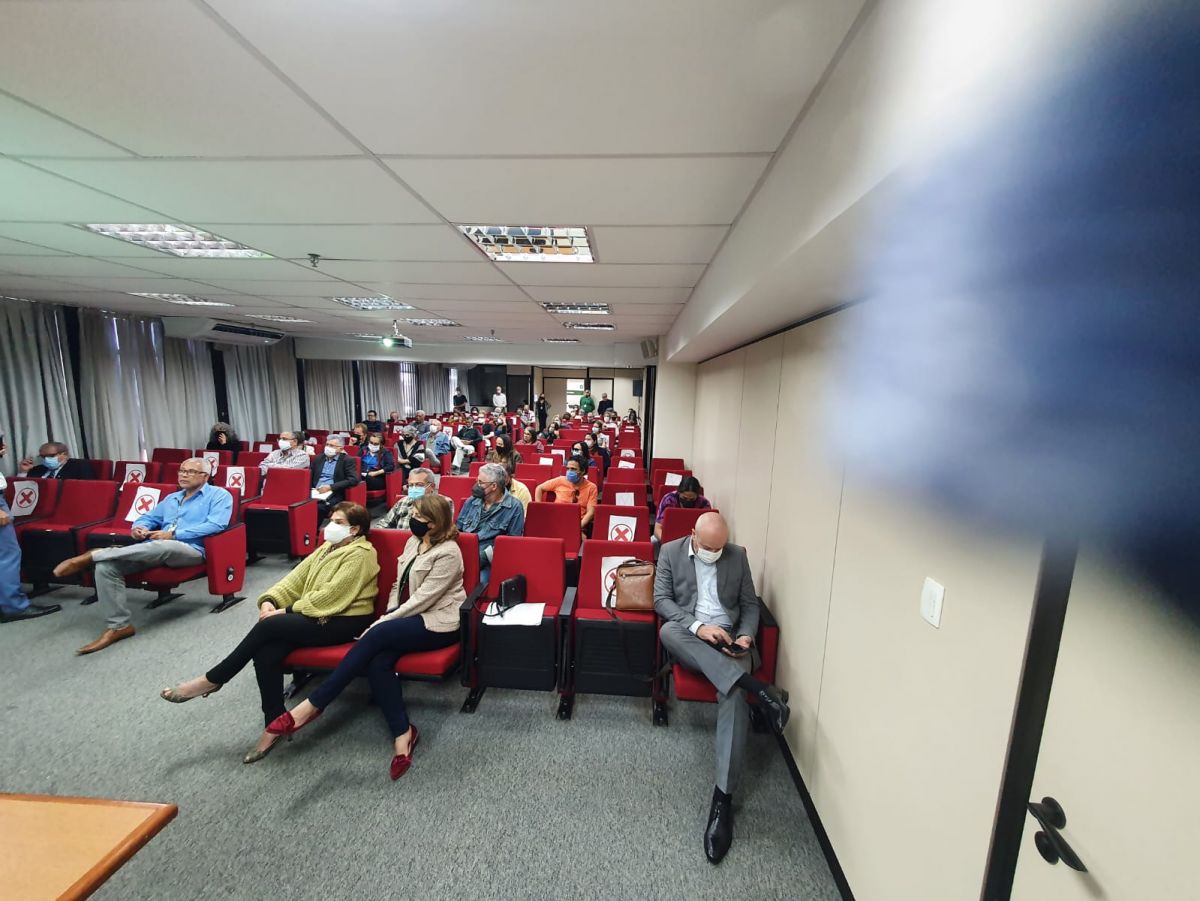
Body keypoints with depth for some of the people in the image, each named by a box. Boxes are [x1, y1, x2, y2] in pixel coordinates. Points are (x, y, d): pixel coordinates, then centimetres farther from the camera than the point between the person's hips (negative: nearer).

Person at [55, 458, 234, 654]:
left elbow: (215, 525, -13)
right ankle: (119, 625, -10)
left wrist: (174, 534, -15)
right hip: (156, 549, 7)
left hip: (191, 550, -7)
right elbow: (148, 518, 27)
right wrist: (139, 528, 1)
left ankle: (92, 555, -17)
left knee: (162, 546, -40)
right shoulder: (171, 498, 28)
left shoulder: (219, 495, 2)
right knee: (106, 565, -15)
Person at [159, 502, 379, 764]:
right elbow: (297, 578, 10)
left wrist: (287, 611, -13)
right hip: (318, 614, 8)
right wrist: (270, 600, -7)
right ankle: (275, 723, -7)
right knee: (266, 650, -17)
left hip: (344, 621, -8)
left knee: (269, 625, -19)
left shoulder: (361, 554, -14)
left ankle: (212, 680, 3)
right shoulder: (327, 547, 16)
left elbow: (330, 596, -19)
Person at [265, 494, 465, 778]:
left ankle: (313, 705, -15)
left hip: (437, 623, -7)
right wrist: (387, 617, -1)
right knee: (378, 662, -22)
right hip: (407, 616, 7)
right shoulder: (413, 541, 9)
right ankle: (402, 733, -16)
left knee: (376, 637, -28)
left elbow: (422, 599, -19)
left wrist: (383, 623, -16)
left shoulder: (448, 553, -18)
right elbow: (399, 584, 13)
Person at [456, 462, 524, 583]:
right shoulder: (471, 501, 15)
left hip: (488, 561, -4)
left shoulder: (514, 507, -2)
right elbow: (456, 529, 20)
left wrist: (485, 556, -14)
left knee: (480, 581, -34)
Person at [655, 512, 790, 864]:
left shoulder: (738, 556, 7)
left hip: (729, 638, 1)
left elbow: (750, 605, 11)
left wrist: (746, 635, -10)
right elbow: (661, 600, -5)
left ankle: (723, 797, -22)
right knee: (667, 630, -36)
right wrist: (697, 627, -19)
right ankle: (758, 688, -38)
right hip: (689, 640, 0)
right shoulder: (670, 552, 1)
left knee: (733, 695, -29)